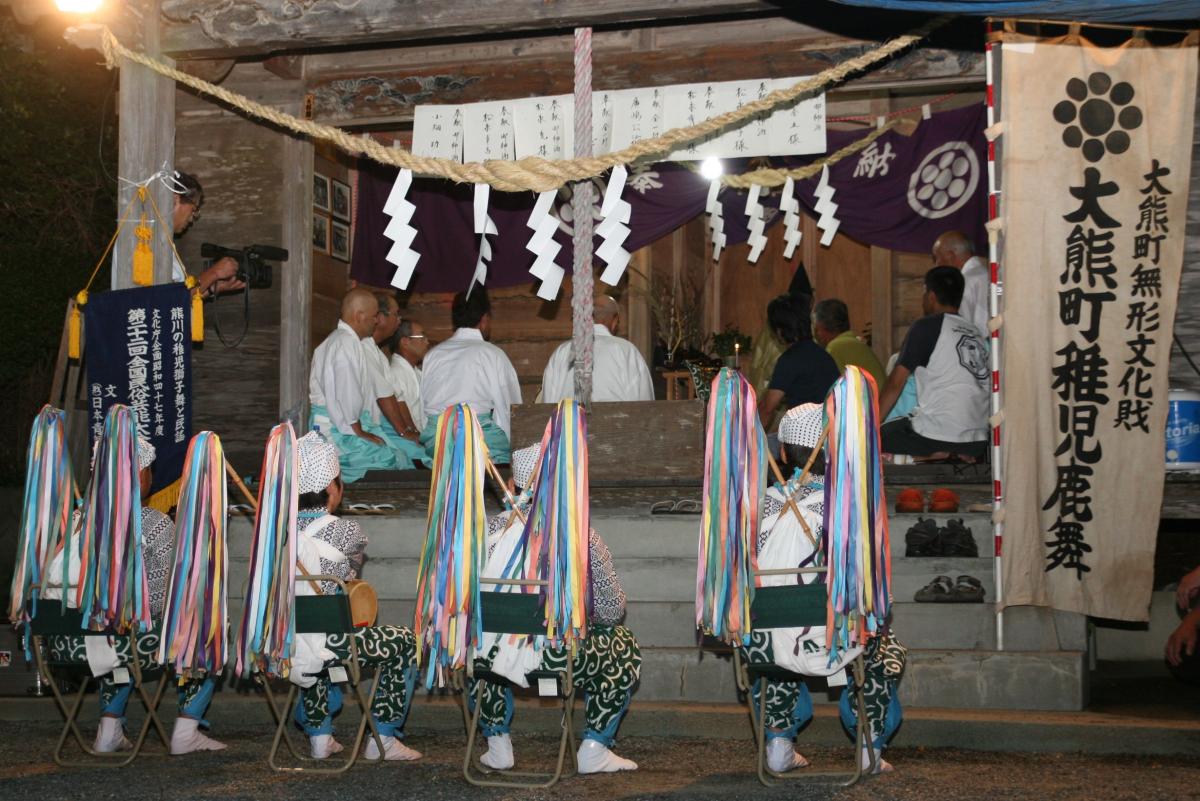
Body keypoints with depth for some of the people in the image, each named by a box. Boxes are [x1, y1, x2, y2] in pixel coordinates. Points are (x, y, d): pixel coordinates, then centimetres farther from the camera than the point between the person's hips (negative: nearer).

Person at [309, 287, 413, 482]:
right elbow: (348, 395, -20)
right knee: (397, 460, -15)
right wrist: (359, 431, -10)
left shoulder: (337, 340, 19)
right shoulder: (346, 343, -16)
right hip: (335, 434, -10)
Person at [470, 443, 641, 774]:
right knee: (625, 645, 25)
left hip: (497, 659, 3)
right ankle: (594, 748, 20)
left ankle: (498, 745, 32)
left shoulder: (492, 528, 1)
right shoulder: (580, 535, -5)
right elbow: (612, 611, 0)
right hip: (563, 660, -2)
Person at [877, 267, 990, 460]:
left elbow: (895, 383, -6)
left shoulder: (926, 327, -3)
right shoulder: (977, 334, 15)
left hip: (938, 433, -7)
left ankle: (934, 453, -7)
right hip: (978, 441, 7)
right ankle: (963, 453, 6)